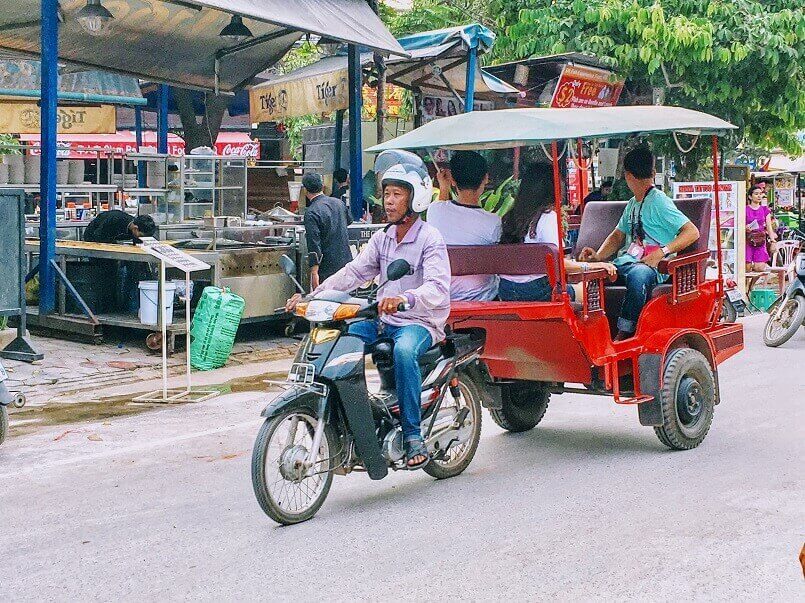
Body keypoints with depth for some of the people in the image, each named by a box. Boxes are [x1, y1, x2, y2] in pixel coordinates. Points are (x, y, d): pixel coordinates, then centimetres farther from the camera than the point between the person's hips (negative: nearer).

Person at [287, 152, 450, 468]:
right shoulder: (382, 238, 12)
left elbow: (438, 288, -25)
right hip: (384, 320, 7)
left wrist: (405, 298, -46)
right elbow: (354, 271, 5)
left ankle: (413, 435, -28)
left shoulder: (430, 239, -11)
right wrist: (313, 295, -9)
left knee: (404, 351, -38)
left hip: (421, 322, -7)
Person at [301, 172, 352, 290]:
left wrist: (314, 273, -18)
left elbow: (314, 245, -19)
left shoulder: (311, 213, -16)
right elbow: (349, 221, 28)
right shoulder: (339, 203, 6)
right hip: (346, 262, 7)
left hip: (327, 267, -7)